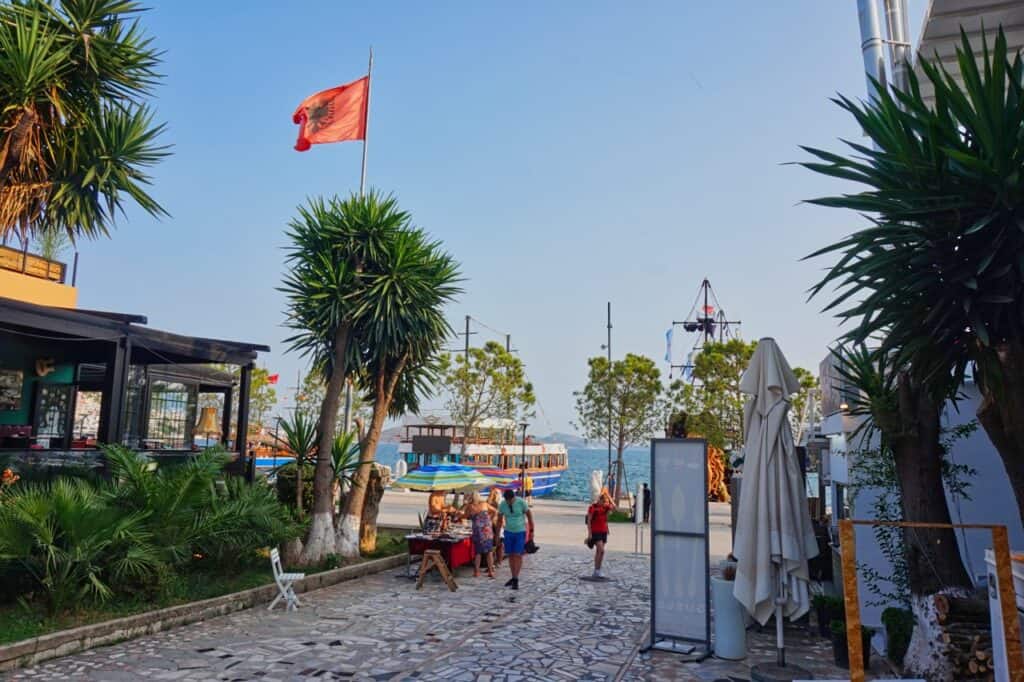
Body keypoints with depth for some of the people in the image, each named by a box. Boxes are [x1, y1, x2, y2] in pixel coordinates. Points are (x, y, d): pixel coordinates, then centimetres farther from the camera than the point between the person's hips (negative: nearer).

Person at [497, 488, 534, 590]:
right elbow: (500, 519, 4)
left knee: (518, 555, -9)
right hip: (508, 532, 3)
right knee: (510, 555, 6)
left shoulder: (521, 502, -18)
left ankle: (516, 580, -5)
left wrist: (531, 531, -4)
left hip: (520, 532, -3)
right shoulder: (502, 504, -10)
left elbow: (529, 515, -7)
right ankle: (514, 577, 18)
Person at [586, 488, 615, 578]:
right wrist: (589, 534, -13)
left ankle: (596, 571, 18)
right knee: (601, 551, -14)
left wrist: (609, 498, -12)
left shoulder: (606, 506, 5)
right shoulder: (593, 507, -11)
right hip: (595, 532, -6)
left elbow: (614, 508, -13)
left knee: (598, 551, 11)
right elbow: (588, 521, -10)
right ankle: (597, 571, -6)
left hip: (604, 532, 6)